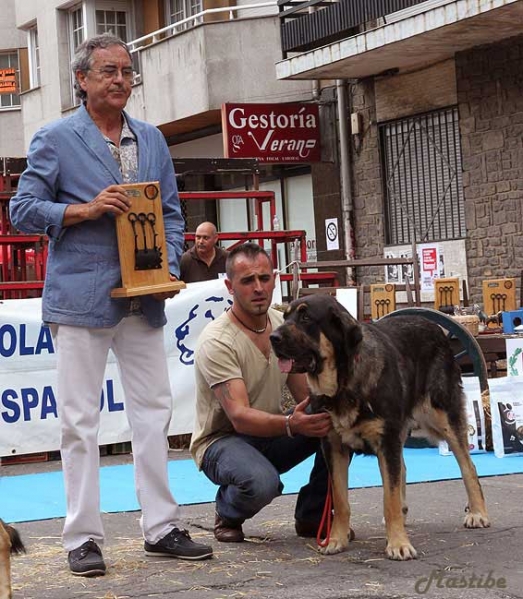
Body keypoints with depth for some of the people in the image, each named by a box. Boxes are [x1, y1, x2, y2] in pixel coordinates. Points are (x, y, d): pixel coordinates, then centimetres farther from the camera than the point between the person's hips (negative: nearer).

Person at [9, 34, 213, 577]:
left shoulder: (151, 140, 13)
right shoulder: (55, 140, -2)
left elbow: (171, 213, 17)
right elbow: (23, 210, -3)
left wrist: (169, 266, 0)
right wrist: (85, 210, -15)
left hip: (142, 299, 5)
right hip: (80, 298, -5)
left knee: (153, 412, 7)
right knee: (80, 420, -1)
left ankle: (161, 527, 15)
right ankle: (83, 537, 6)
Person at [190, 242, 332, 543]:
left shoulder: (284, 325, 1)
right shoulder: (217, 341, -22)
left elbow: (307, 393, 2)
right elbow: (240, 417, -31)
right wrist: (291, 424, -50)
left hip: (272, 435, 6)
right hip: (223, 440, -6)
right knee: (261, 482, -39)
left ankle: (312, 516, -2)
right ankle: (228, 513, -1)